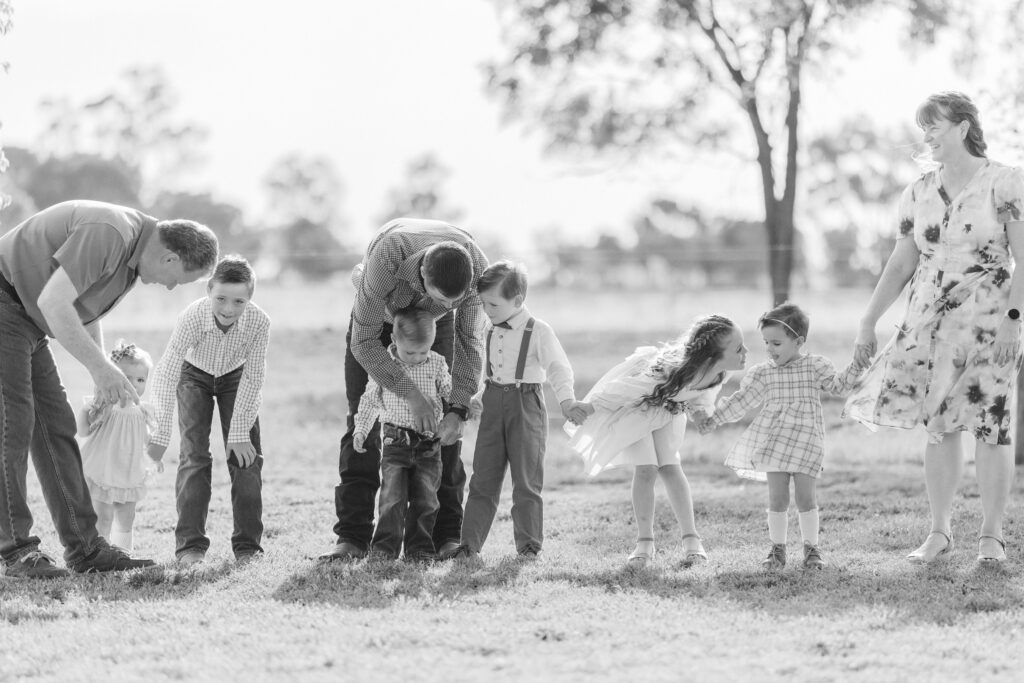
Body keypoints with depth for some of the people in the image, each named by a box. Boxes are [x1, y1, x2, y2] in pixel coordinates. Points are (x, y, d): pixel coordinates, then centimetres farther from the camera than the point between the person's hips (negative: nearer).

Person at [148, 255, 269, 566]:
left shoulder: (259, 322, -34)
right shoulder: (192, 317, -38)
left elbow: (252, 379, -23)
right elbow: (167, 374, -33)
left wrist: (239, 433, -21)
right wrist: (161, 434, -33)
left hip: (235, 378, 1)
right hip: (196, 375, -1)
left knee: (247, 455, -6)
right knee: (194, 454, -11)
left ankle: (247, 545, 0)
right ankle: (190, 545, -9)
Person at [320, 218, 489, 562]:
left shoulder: (477, 268, -37)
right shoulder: (386, 257, -47)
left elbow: (468, 340, -21)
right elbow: (363, 343, -37)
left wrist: (459, 411, -32)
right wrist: (412, 396, -39)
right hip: (376, 313, -2)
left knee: (444, 426, -10)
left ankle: (447, 536, -5)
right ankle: (352, 538, -13)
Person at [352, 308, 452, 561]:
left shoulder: (436, 364, 1)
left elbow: (451, 391, 11)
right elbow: (370, 400, 10)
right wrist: (360, 430, 6)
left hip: (429, 444, 1)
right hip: (396, 443, -1)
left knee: (425, 498, 2)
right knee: (393, 496, -8)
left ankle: (420, 548, 11)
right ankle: (385, 547, -1)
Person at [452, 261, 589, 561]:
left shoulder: (539, 331, -8)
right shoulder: (491, 332, 9)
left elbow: (558, 369, -9)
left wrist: (567, 401, -20)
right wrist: (477, 399, 17)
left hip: (526, 404, -5)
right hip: (494, 404, 5)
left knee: (527, 478, -2)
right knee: (483, 478, 5)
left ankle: (528, 544, 4)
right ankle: (469, 542, 7)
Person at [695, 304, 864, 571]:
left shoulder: (816, 366, 0)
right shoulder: (763, 373, 5)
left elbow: (838, 385, -2)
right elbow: (741, 401, 9)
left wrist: (856, 367, -16)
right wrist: (714, 419, 6)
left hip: (806, 441, -2)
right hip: (773, 441, 2)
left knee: (805, 495, -2)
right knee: (777, 496, 1)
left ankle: (812, 548, 10)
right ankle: (777, 549, 9)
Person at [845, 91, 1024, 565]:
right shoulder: (918, 194, 11)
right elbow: (901, 265, 16)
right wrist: (868, 322, 13)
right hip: (929, 321, 4)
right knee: (938, 426, 3)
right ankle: (940, 532, 10)